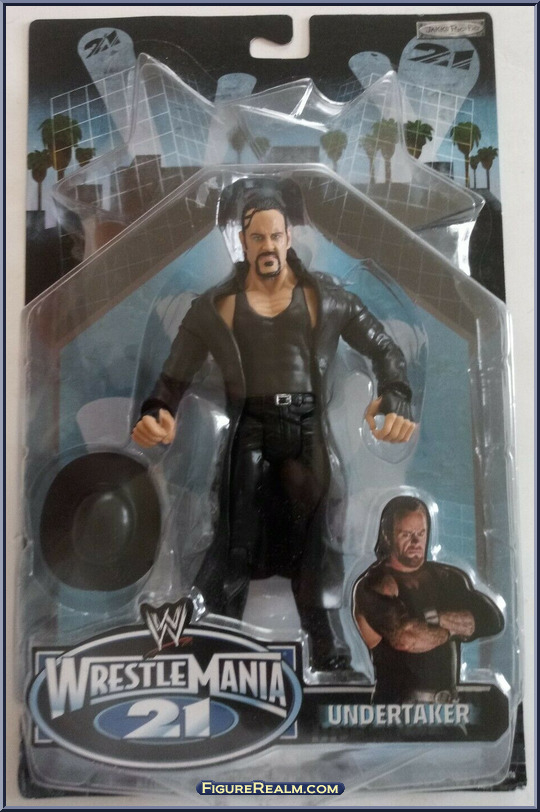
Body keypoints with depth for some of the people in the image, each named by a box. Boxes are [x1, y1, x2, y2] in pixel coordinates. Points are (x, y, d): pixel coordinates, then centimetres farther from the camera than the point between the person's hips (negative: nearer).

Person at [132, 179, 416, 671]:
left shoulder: (324, 297, 9)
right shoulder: (217, 305, 8)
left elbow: (384, 349, 11)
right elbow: (175, 376, 8)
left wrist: (396, 402, -8)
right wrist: (156, 417, -13)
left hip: (308, 433, 1)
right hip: (249, 434, 0)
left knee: (317, 543, 6)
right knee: (235, 547, 1)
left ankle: (331, 659, 21)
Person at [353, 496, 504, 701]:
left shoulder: (450, 577, 11)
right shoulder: (373, 586, -6)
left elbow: (492, 620, 1)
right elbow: (405, 638, -18)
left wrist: (434, 617, -10)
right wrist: (456, 626, -2)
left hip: (448, 700, 4)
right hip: (399, 702, -4)